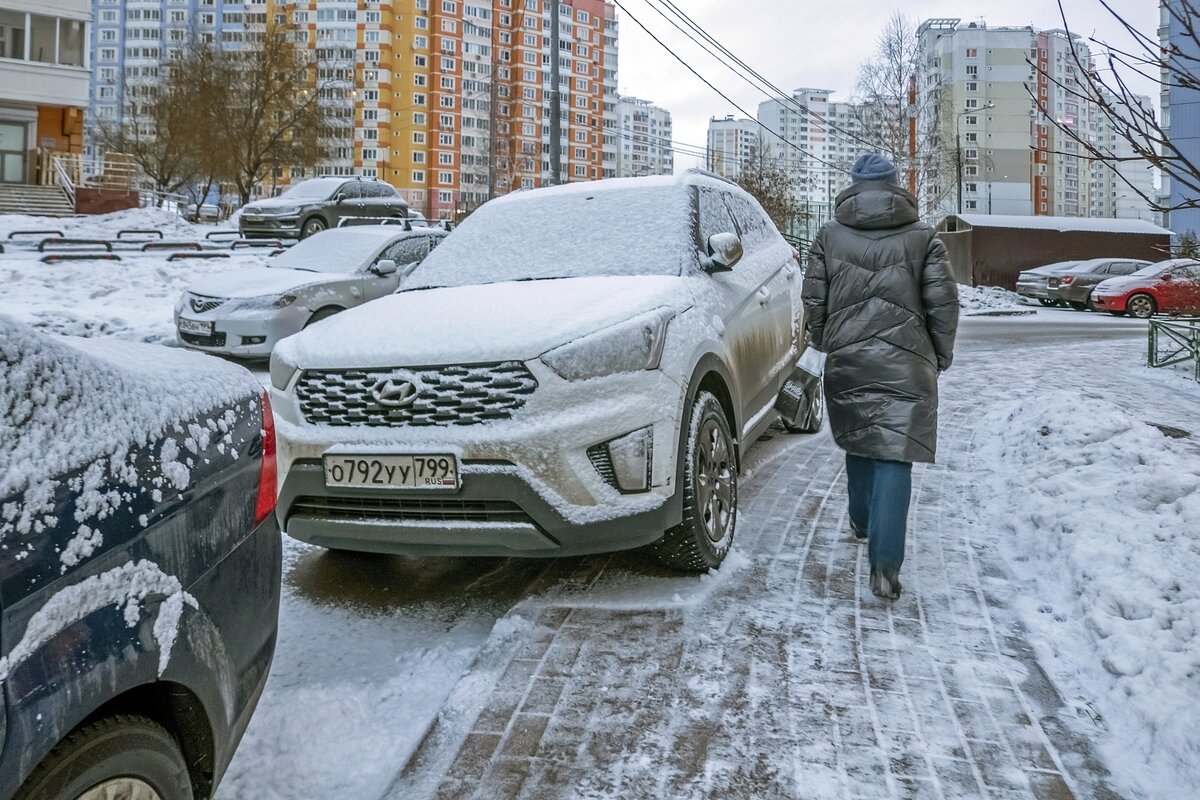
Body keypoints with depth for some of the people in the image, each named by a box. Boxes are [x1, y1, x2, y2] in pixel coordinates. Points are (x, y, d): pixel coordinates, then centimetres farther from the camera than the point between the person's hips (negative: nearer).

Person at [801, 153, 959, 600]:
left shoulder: (830, 236, 5)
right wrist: (942, 354, 12)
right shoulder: (922, 237, 2)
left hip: (847, 362, 2)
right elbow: (943, 301, 0)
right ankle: (884, 564, -11)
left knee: (857, 443, 22)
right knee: (894, 456, -5)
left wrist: (823, 342, 22)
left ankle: (862, 522, 40)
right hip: (905, 364, -2)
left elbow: (814, 299, 6)